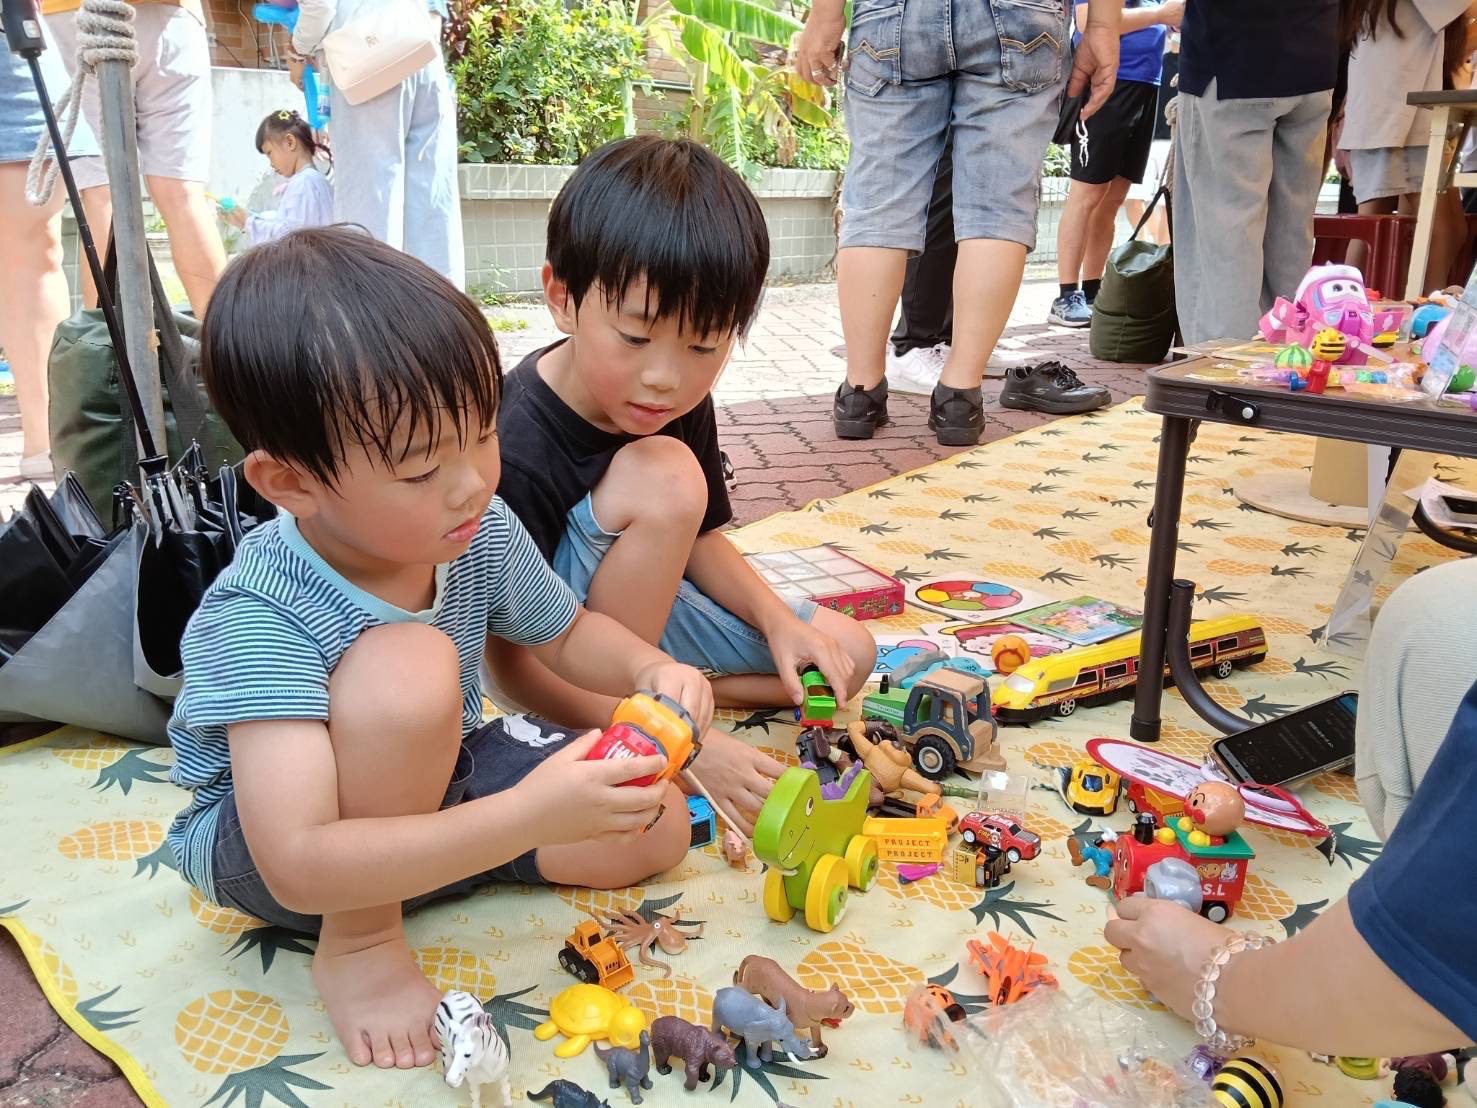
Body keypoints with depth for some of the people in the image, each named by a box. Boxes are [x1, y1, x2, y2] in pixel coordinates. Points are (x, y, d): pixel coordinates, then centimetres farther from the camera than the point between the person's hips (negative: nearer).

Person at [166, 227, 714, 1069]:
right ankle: (359, 943, -14)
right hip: (255, 845, -6)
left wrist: (651, 670, -18)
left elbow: (567, 633, 5)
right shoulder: (260, 620, -34)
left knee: (658, 827, -7)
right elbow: (299, 868, -41)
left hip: (433, 782, 6)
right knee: (408, 667, -38)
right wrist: (528, 818, -49)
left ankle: (413, 864, 4)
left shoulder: (481, 535, -16)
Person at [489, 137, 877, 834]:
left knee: (848, 653, 5)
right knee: (660, 474, -31)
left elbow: (696, 537, 7)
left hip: (646, 603, 8)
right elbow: (513, 663, -29)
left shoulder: (681, 404, -8)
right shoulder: (516, 449, -31)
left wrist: (777, 619, -11)